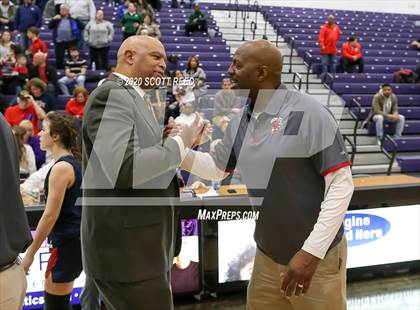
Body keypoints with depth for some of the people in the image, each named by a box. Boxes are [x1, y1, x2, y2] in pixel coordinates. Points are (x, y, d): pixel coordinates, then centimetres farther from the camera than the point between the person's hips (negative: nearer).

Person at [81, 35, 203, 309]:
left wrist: (164, 141, 3)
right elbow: (124, 168, -29)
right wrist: (180, 142, -17)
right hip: (127, 249, -10)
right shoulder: (112, 95, -15)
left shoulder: (134, 98, 16)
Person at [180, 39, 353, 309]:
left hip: (317, 256, -6)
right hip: (267, 256, 6)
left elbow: (341, 185, -18)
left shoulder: (309, 114, -17)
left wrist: (311, 252, -21)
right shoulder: (240, 121, 2)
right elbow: (216, 168, 16)